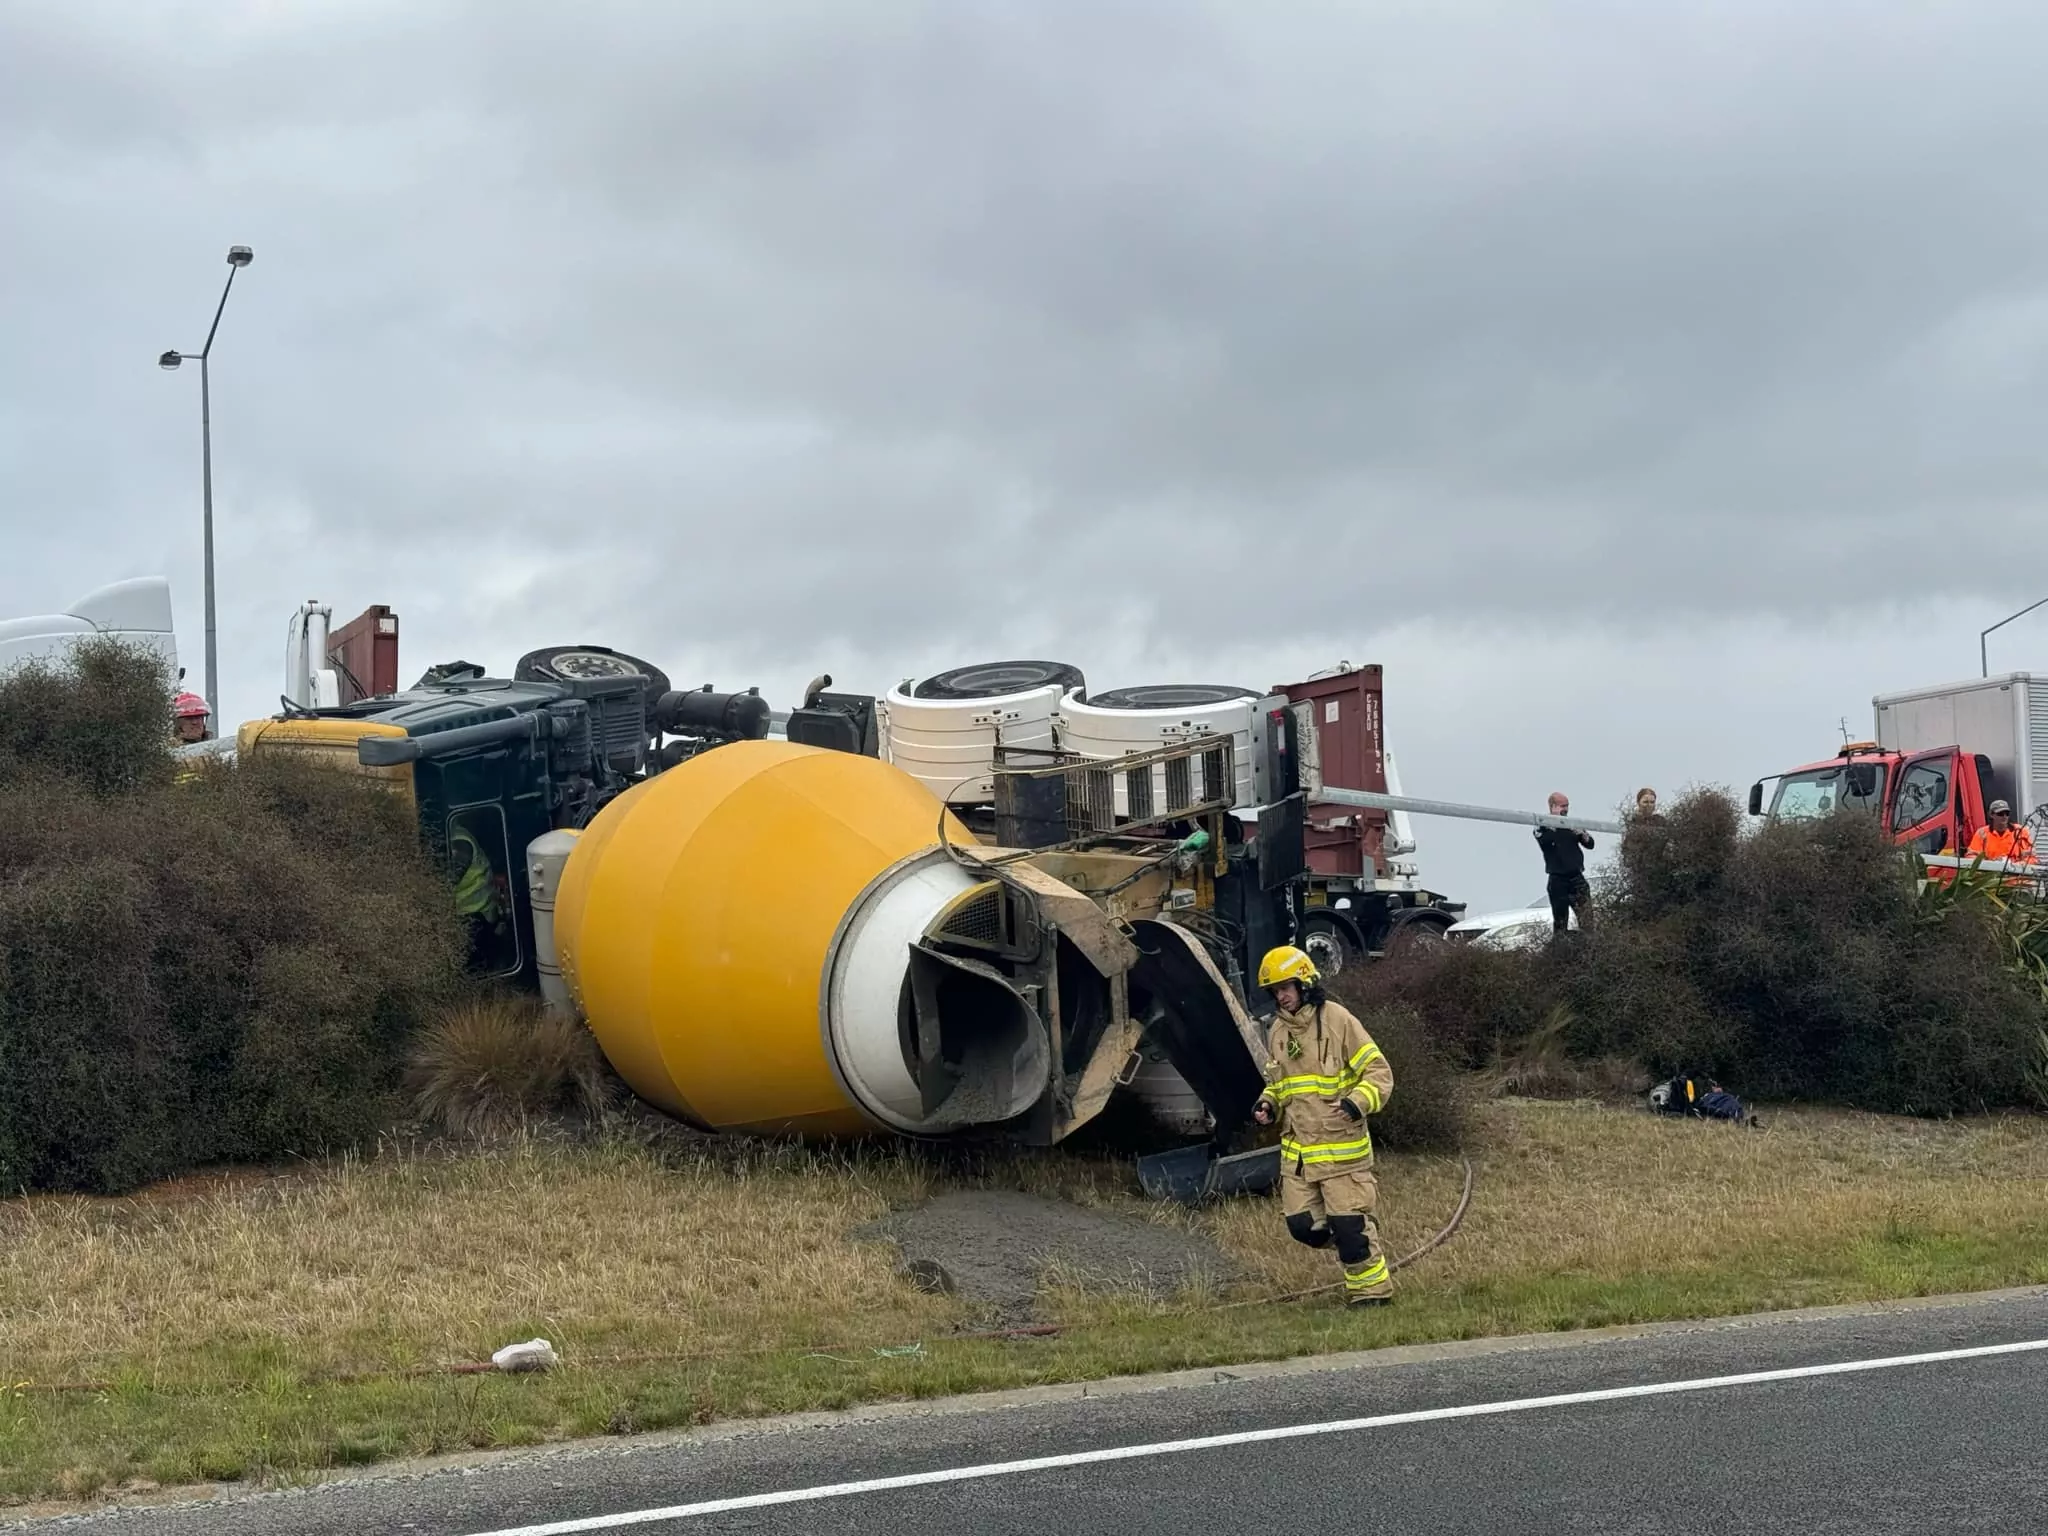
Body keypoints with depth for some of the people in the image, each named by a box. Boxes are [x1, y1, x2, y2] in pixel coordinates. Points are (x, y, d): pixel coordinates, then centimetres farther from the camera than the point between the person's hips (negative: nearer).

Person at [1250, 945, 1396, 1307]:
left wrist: (1358, 1102, -25)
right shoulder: (1277, 1032, 12)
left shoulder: (1338, 1020, -8)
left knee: (1350, 1225, -6)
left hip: (1341, 1145, -7)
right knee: (1302, 1225, 5)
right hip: (1296, 1150, 7)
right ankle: (1353, 1249, 30)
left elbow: (1378, 1072, -8)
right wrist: (1269, 1105, 6)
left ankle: (1372, 1290, 9)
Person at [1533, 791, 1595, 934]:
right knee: (1560, 919, 2)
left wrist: (1583, 834, -12)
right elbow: (1543, 840, -19)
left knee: (1587, 916, -11)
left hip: (1576, 876, 3)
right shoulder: (1544, 827, 1)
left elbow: (1590, 844, 8)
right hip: (1557, 879, -3)